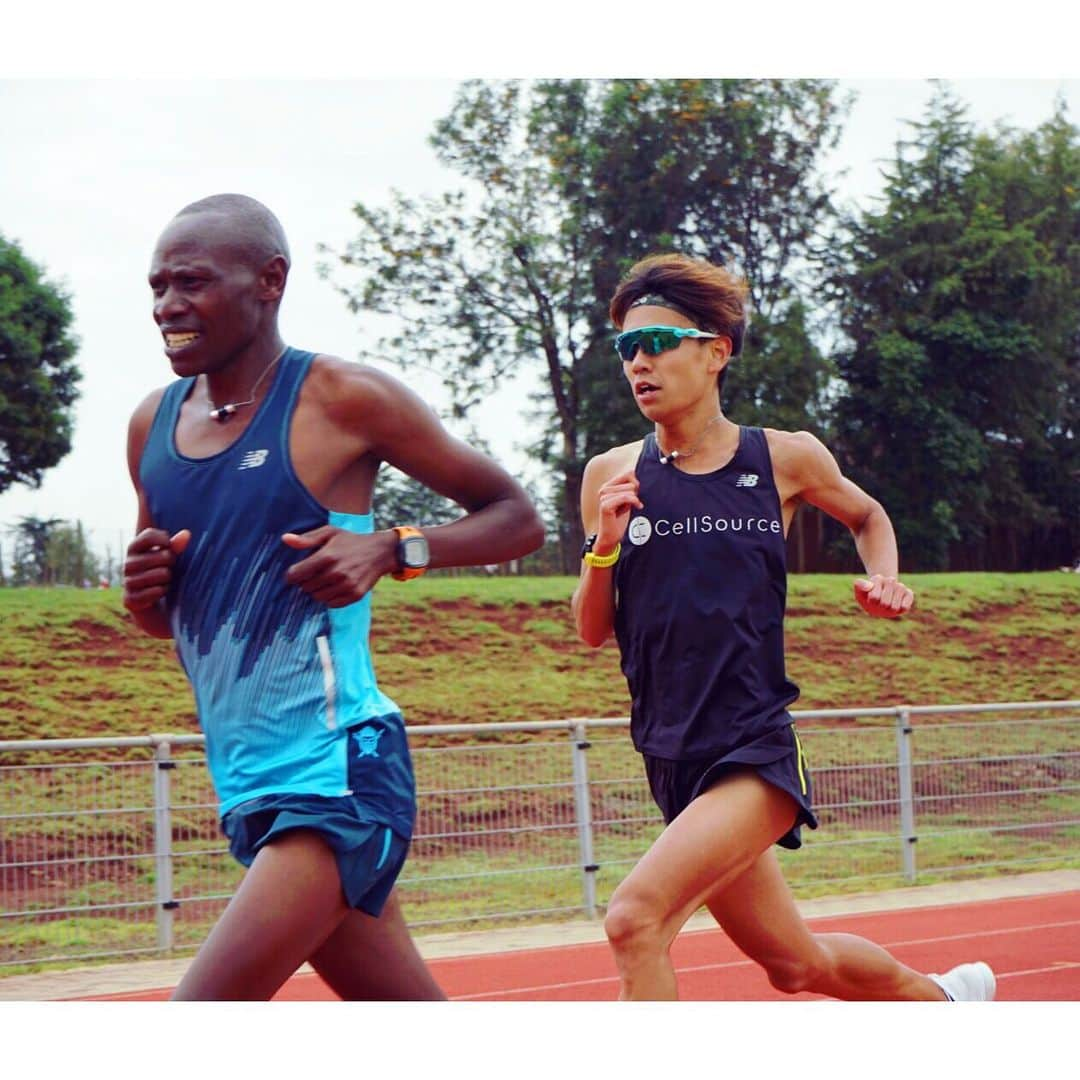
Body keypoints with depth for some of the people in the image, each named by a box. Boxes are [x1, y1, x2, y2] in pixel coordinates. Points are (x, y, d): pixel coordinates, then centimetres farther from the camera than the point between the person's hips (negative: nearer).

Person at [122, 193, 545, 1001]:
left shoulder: (344, 401, -7)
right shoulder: (153, 426, 11)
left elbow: (518, 518, 0)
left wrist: (391, 549, -16)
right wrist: (145, 591, 0)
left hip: (334, 773, -7)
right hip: (247, 783, 7)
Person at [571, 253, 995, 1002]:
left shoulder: (786, 459, -2)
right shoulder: (612, 476, 3)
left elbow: (868, 516, 20)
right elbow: (593, 631, 7)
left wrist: (884, 579, 0)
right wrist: (605, 544, -11)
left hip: (754, 750, -4)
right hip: (674, 762, 4)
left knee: (635, 920, -25)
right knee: (796, 965, 17)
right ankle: (945, 999, 47)